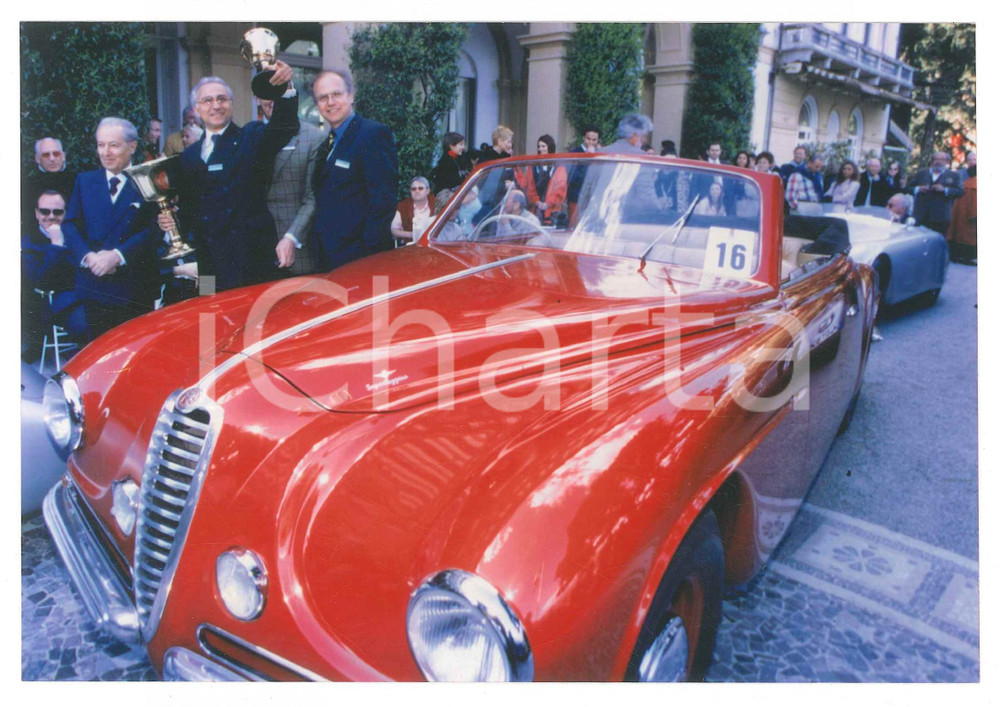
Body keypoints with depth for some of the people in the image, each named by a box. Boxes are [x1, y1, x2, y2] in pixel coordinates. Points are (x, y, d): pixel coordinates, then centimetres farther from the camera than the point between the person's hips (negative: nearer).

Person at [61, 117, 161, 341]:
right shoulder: (84, 181, 13)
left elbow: (153, 229, -9)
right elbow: (70, 224, 7)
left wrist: (117, 255, -18)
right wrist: (87, 256, -11)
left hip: (135, 289, -3)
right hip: (93, 285, 3)